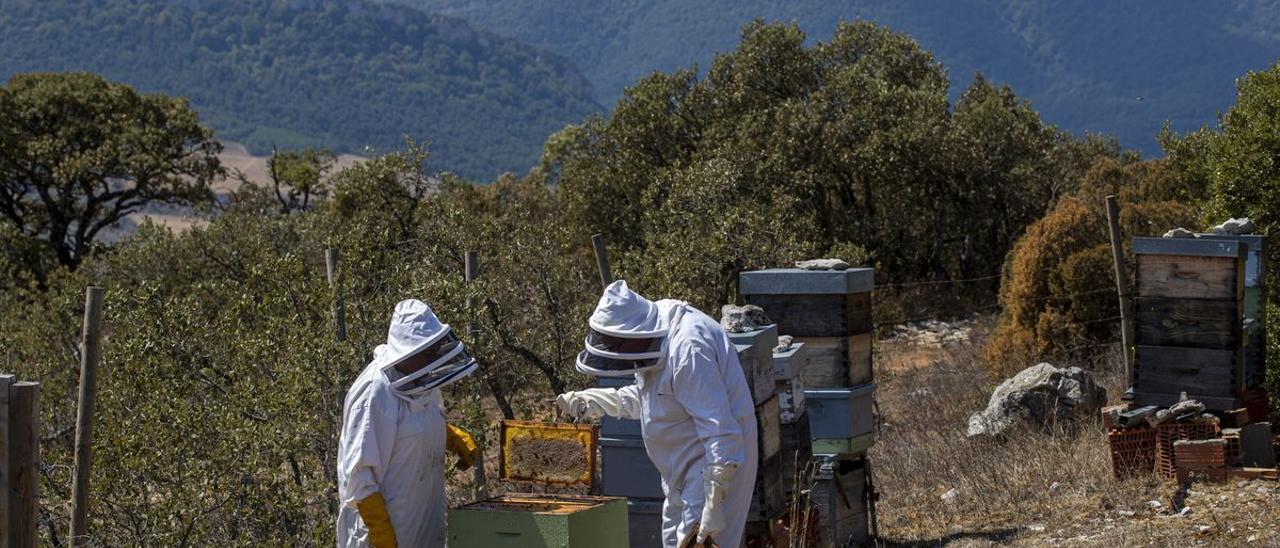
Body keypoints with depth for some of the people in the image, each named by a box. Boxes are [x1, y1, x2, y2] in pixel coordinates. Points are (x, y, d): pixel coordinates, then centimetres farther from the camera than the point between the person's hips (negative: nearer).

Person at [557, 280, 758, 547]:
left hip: (715, 467, -11)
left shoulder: (688, 350, -28)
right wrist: (595, 401, 11)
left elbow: (720, 430, -30)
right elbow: (649, 396, 21)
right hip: (686, 472, 11)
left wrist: (714, 502, -31)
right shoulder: (656, 335, 3)